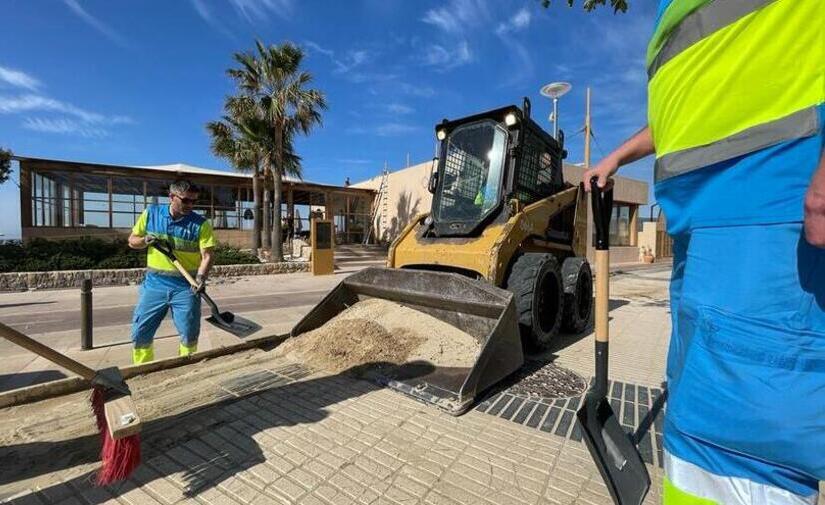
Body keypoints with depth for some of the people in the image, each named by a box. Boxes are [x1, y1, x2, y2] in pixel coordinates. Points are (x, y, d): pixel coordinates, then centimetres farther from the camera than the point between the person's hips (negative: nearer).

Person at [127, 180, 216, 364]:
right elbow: (132, 241, 15)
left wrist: (201, 276, -29)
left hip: (186, 287, -2)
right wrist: (145, 240, -8)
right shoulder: (151, 213, 4)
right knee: (140, 334, 8)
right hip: (154, 284, 3)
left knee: (189, 336, 4)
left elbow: (207, 255, -12)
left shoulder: (201, 224, -5)